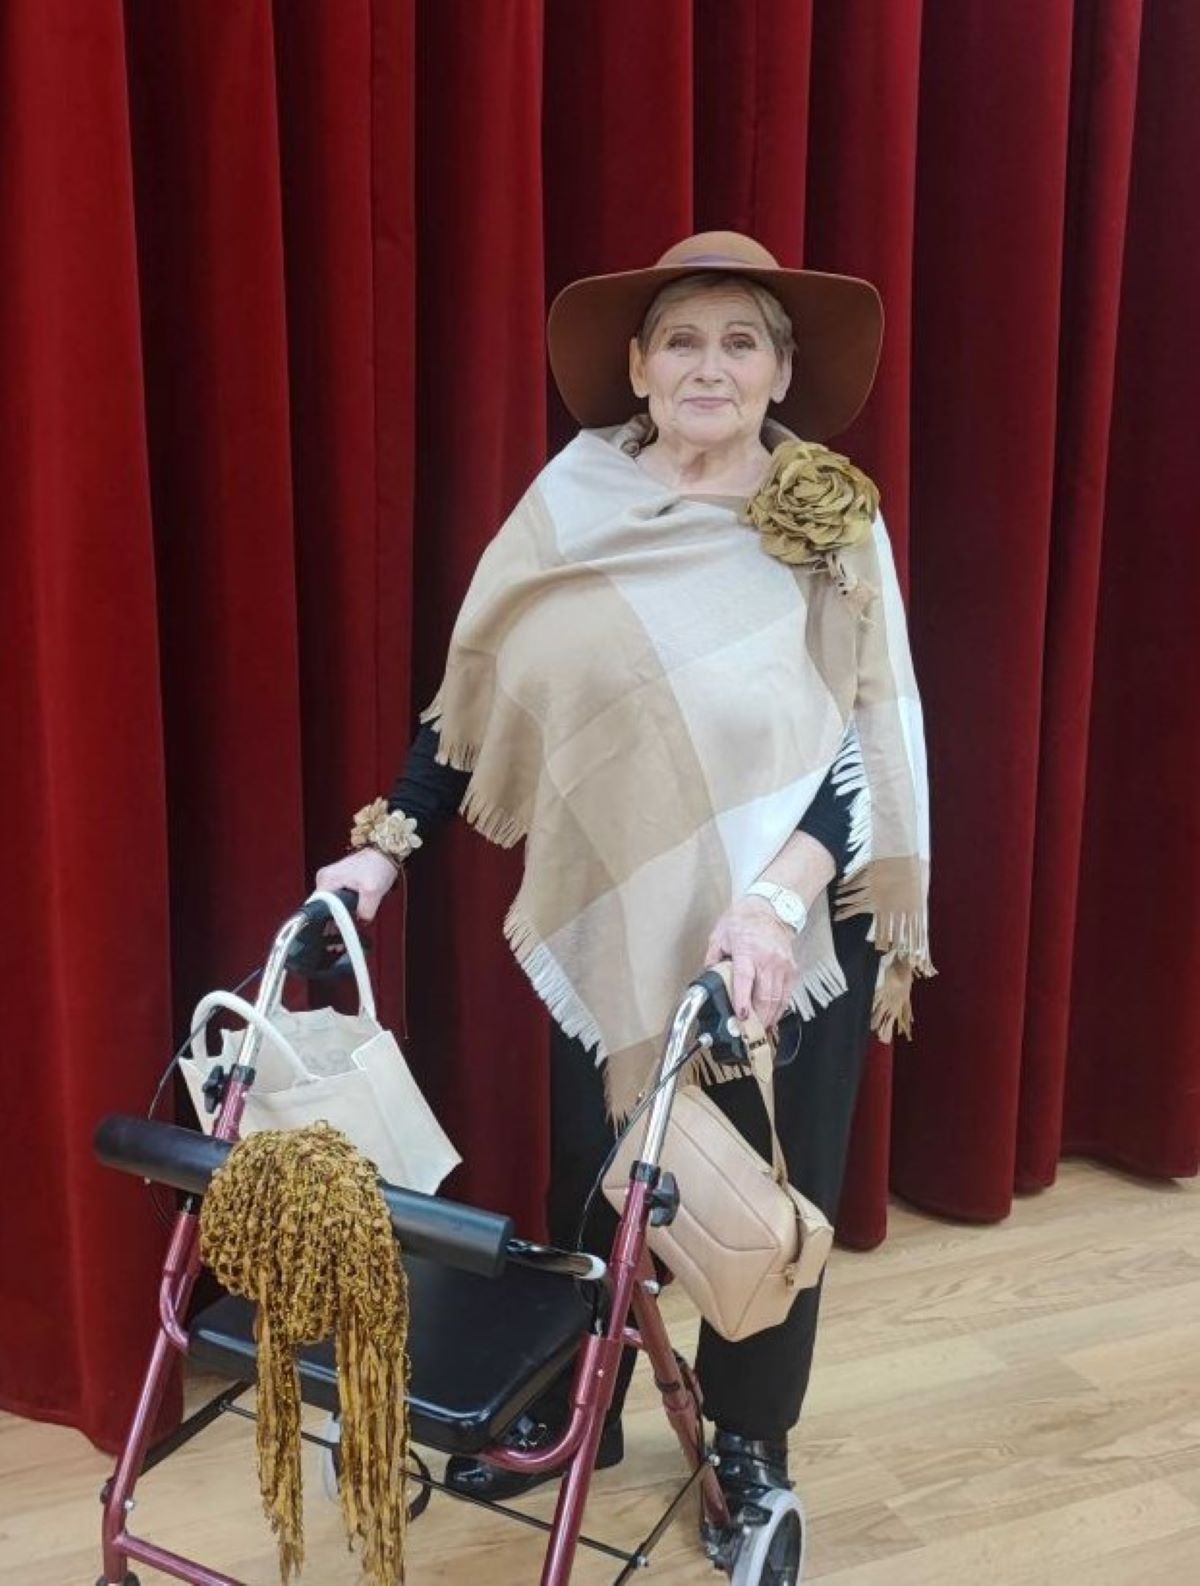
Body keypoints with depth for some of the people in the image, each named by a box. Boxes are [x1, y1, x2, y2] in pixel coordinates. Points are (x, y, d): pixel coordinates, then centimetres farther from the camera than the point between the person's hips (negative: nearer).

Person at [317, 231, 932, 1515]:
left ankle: (752, 1436, 38)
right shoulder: (573, 500, -4)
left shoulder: (836, 524, -7)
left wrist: (775, 895, -26)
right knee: (591, 1181, 14)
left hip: (792, 928, -1)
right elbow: (475, 694, 2)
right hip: (615, 919, 1)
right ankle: (565, 1412, 40)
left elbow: (869, 742, -12)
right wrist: (386, 844, -3)